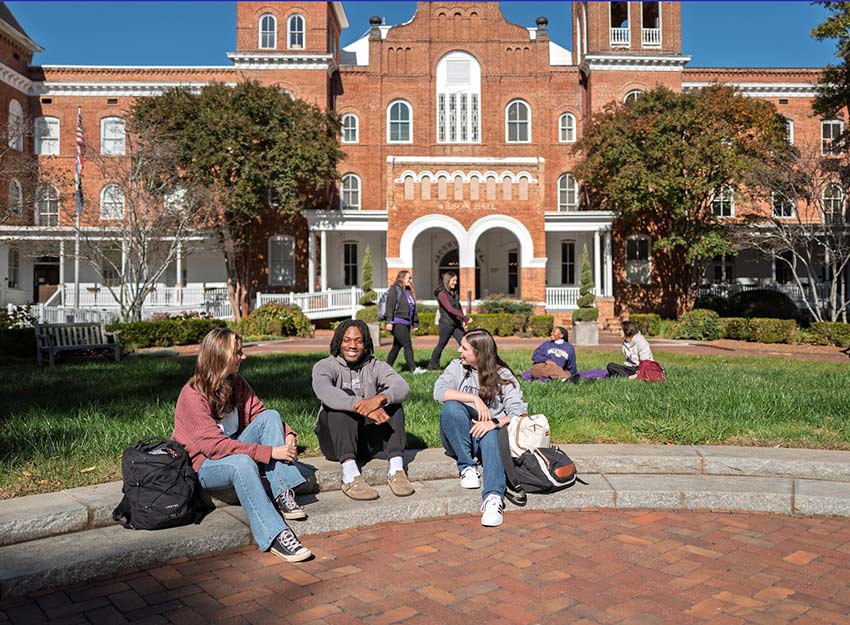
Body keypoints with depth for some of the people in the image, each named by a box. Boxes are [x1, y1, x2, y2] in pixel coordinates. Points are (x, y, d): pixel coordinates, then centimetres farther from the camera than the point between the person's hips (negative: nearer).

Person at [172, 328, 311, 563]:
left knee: (271, 416, -15)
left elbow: (260, 415, 3)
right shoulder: (192, 395, -21)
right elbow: (215, 445, -27)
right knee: (242, 462, -38)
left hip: (234, 450, 7)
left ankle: (283, 496, -24)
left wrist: (288, 435, -18)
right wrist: (270, 452, -31)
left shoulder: (236, 383, 1)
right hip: (203, 464, -7)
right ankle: (274, 537, -41)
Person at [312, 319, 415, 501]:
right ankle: (350, 475, -42)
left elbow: (403, 388, -16)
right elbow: (324, 391, -30)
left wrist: (379, 398, -38)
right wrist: (361, 406, -44)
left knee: (388, 397, -17)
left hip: (367, 442, 3)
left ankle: (396, 469, -29)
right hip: (333, 441, -2)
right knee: (344, 397, -27)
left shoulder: (374, 366, 4)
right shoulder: (325, 366, -4)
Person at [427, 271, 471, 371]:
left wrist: (463, 321, 9)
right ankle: (432, 366, 19)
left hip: (457, 324, 7)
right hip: (446, 324, -7)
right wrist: (465, 318, -25)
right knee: (441, 345, 4)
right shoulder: (442, 294, -11)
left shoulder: (455, 292, 13)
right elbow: (450, 309, -21)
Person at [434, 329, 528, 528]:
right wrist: (474, 398, -22)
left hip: (489, 432, -1)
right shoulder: (457, 367, 5)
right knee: (452, 407, -28)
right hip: (460, 438, 2)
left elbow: (518, 412, -9)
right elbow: (439, 391, -14)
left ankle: (494, 498, -55)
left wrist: (495, 423, -28)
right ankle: (467, 467, -21)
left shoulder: (503, 376, 2)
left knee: (491, 435, -37)